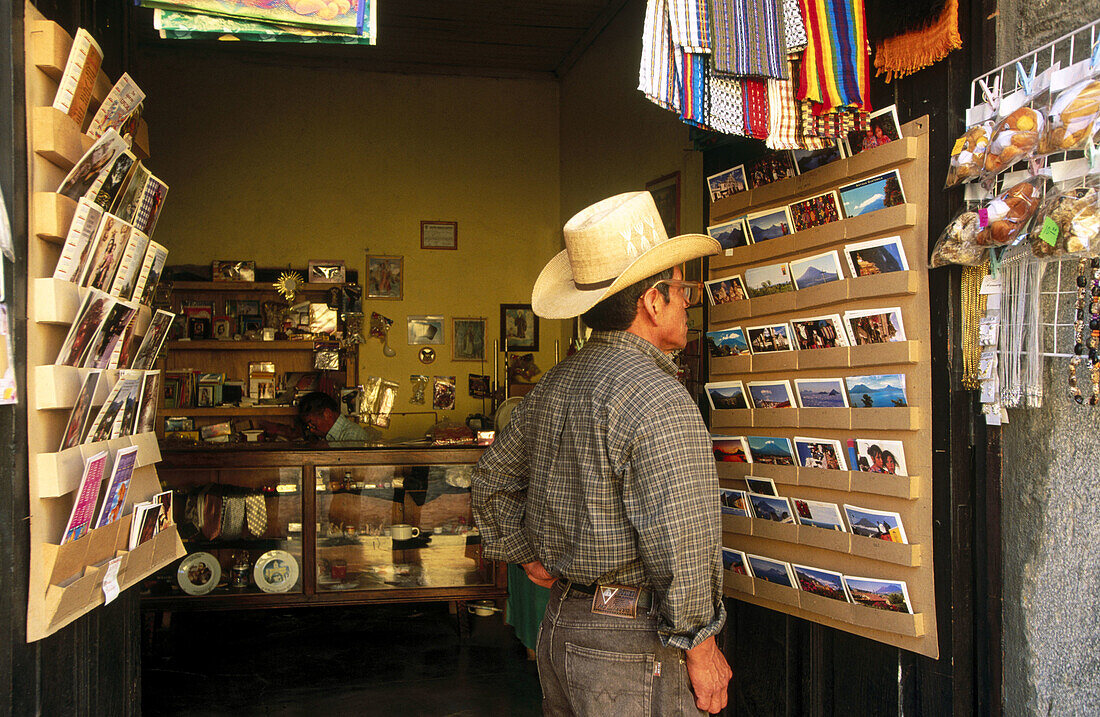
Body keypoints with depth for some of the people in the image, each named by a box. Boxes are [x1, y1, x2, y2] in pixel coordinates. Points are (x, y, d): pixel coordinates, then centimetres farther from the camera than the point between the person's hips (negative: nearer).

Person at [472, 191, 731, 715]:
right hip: (628, 646, -8)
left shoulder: (554, 385, 7)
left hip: (558, 626, 9)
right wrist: (700, 646, -13)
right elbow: (679, 541, -25)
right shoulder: (659, 401, -21)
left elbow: (494, 479, 20)